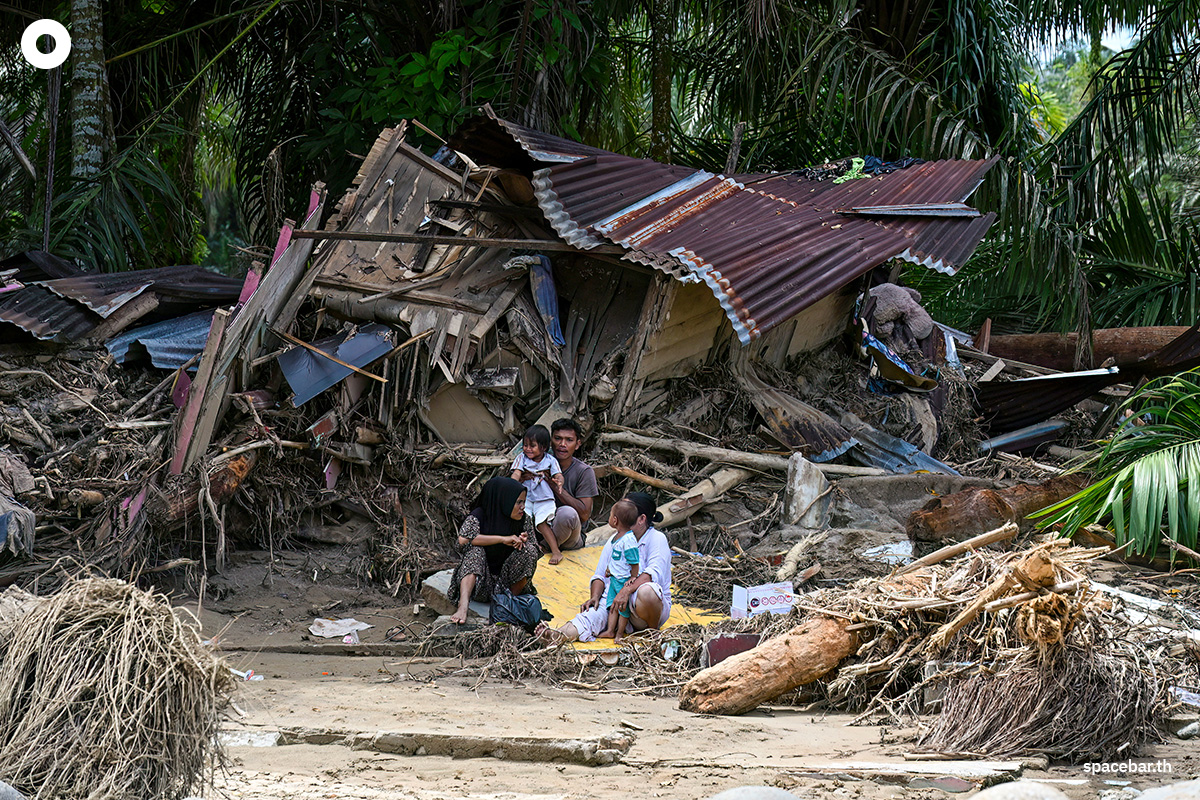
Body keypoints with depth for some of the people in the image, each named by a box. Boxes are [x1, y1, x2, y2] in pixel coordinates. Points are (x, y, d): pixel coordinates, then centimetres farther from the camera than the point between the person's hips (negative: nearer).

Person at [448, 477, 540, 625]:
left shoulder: (524, 520, -1)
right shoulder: (479, 516, -11)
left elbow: (537, 551, 0)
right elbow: (463, 539, -29)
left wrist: (523, 542, -24)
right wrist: (502, 539, -29)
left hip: (508, 582, 2)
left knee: (529, 551, -19)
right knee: (475, 551, -30)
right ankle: (463, 605, -47)